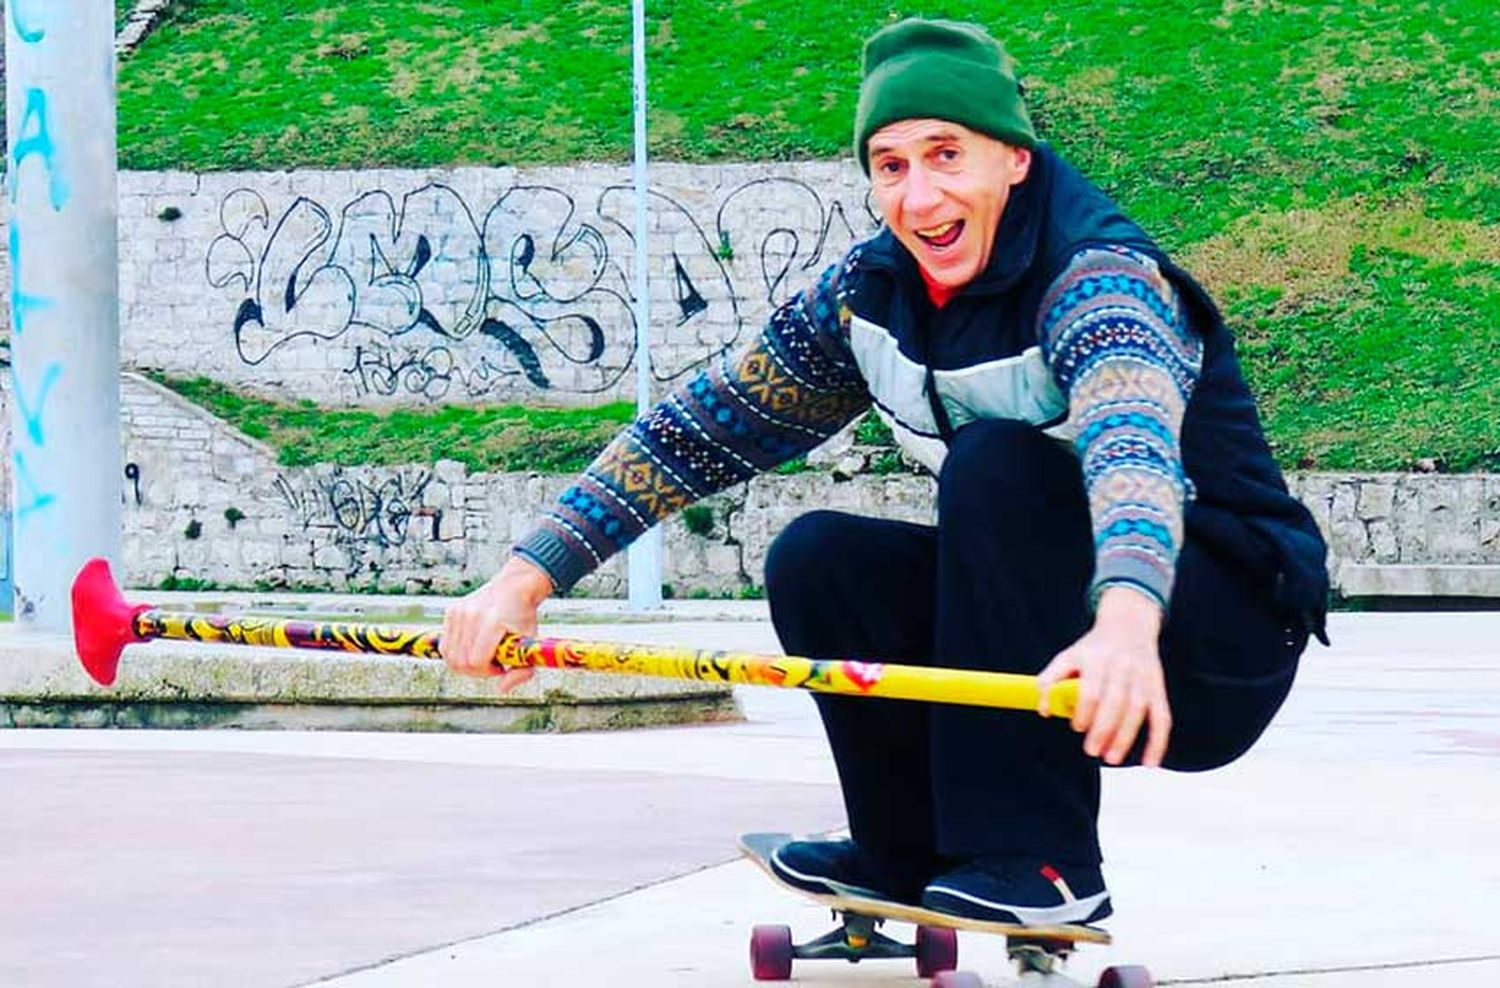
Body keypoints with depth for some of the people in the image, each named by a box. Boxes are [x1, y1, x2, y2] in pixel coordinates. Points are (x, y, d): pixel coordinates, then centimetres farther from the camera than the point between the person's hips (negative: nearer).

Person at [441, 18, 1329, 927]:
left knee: (995, 461, -28)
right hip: (1067, 614, 7)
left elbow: (1132, 438, -46)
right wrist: (528, 577, -10)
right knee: (818, 559, -11)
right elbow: (704, 427, 1)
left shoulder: (1099, 275, -25)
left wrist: (1127, 622, -67)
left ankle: (1037, 862, -23)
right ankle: (911, 853, 10)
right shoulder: (872, 293, -3)